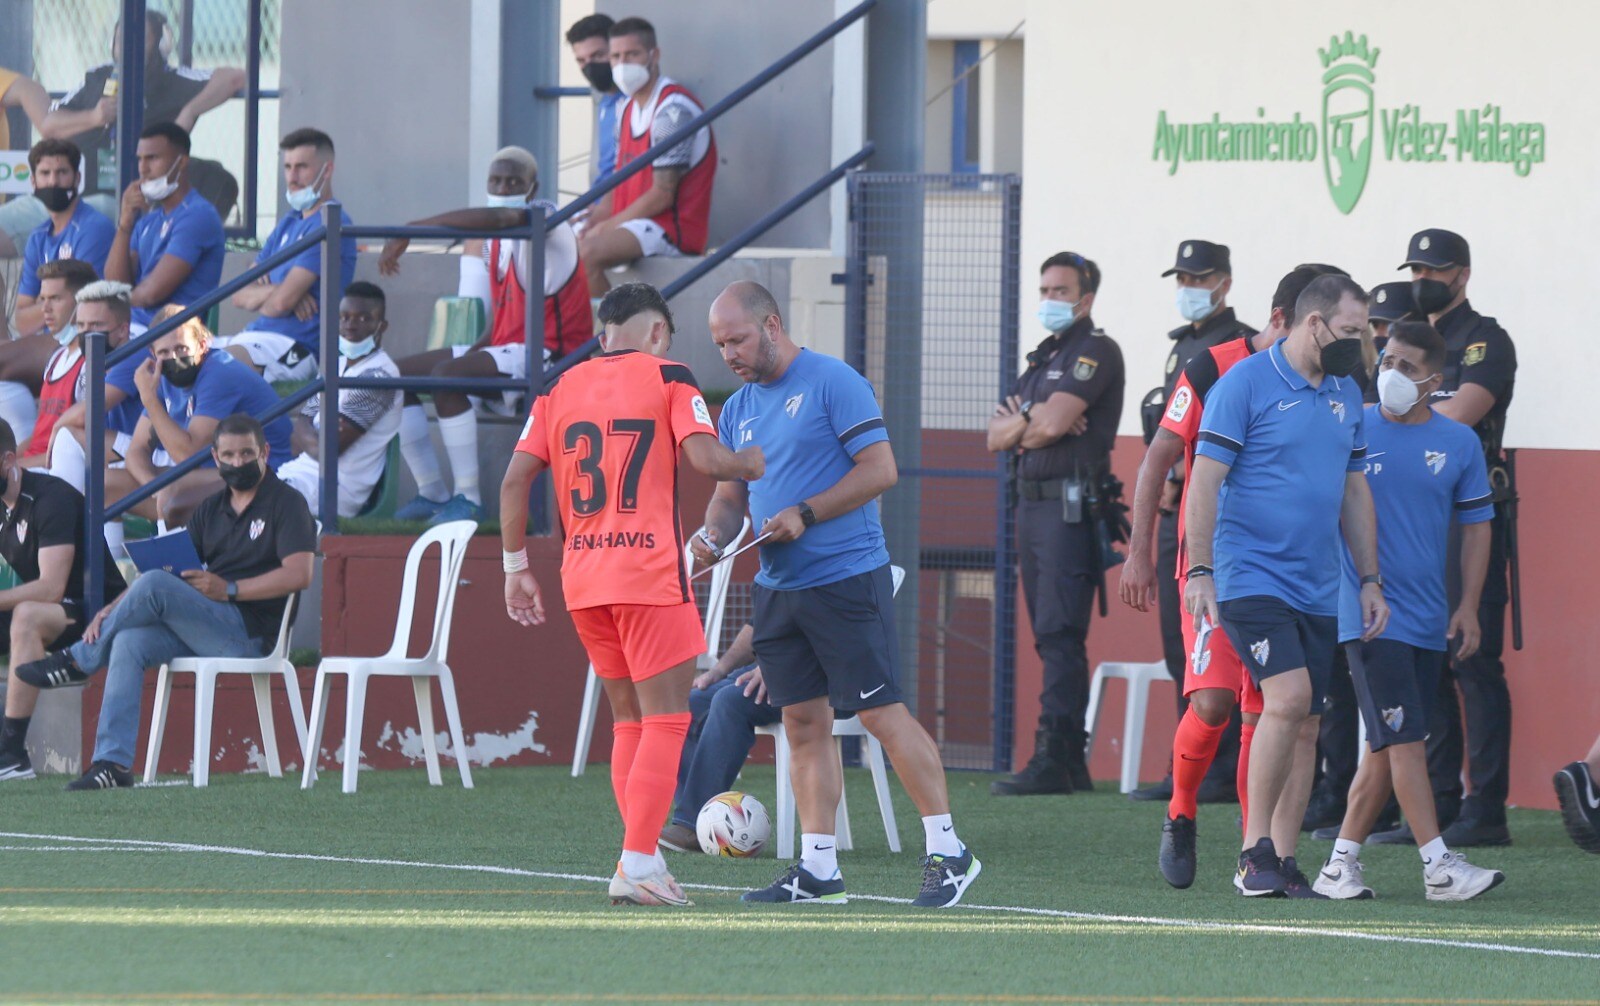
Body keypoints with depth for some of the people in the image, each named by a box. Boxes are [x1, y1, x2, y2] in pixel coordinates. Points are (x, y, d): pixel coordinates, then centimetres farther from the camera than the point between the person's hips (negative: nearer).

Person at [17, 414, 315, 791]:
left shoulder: (285, 503, 1)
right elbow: (172, 566, 16)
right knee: (130, 642, -22)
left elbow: (299, 574, -14)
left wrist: (229, 590, -18)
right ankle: (112, 763, -26)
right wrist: (111, 611, 1)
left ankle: (78, 661, -8)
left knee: (153, 586, -27)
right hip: (198, 631, 7)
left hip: (249, 630, -7)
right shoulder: (211, 509, 22)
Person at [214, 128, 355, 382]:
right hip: (259, 335, 10)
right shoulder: (289, 223, 22)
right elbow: (240, 296, 17)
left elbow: (283, 301, -16)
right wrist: (273, 290, -6)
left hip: (300, 347, -10)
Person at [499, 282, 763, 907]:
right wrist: (754, 464, 8)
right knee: (665, 719, -3)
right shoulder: (667, 379, 1)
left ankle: (640, 862, 12)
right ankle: (638, 864, -12)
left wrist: (516, 568, 13)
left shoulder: (559, 389, 13)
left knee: (628, 719, 15)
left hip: (582, 580, 5)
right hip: (650, 576, -5)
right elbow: (706, 458, -12)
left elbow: (515, 481, 7)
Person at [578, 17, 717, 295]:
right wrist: (591, 222, -1)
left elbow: (662, 196, -17)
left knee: (586, 252, -30)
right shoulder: (628, 110, 16)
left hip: (673, 229, -10)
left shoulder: (674, 109, -14)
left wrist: (604, 227, -13)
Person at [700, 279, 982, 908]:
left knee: (882, 713, -9)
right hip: (777, 589, 7)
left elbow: (881, 469, -13)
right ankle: (817, 868, 8)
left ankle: (947, 852, -2)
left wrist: (804, 515, -18)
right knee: (803, 723, 6)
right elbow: (730, 496, 19)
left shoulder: (833, 383, -8)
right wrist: (713, 535, -3)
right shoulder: (737, 410, 14)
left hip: (846, 577, -7)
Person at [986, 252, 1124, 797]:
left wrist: (1018, 421, 4)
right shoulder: (1042, 358, 23)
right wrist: (1033, 421, -5)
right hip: (1032, 503, 9)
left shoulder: (1095, 352, -5)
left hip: (1072, 504, -9)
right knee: (1049, 636, 8)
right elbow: (996, 437, 15)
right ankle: (1070, 763, 9)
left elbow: (1052, 423, -17)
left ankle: (1055, 758, -20)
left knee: (1060, 634, -15)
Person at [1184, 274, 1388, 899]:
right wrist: (1199, 572, -14)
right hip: (1251, 580, -7)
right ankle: (1255, 852, -12)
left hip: (1317, 589, 7)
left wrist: (1370, 579, 17)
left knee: (1304, 727, 4)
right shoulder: (1246, 384, -7)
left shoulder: (1346, 394, 14)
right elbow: (1204, 480, -9)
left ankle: (1283, 863, 10)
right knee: (1289, 695, -21)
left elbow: (1354, 491, 21)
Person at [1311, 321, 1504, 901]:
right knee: (1404, 740, -12)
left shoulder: (1458, 443, 6)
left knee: (1387, 750, 6)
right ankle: (1439, 868, -15)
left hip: (1427, 617, 4)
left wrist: (1468, 606, 4)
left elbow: (1476, 525, 12)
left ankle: (1342, 864, 16)